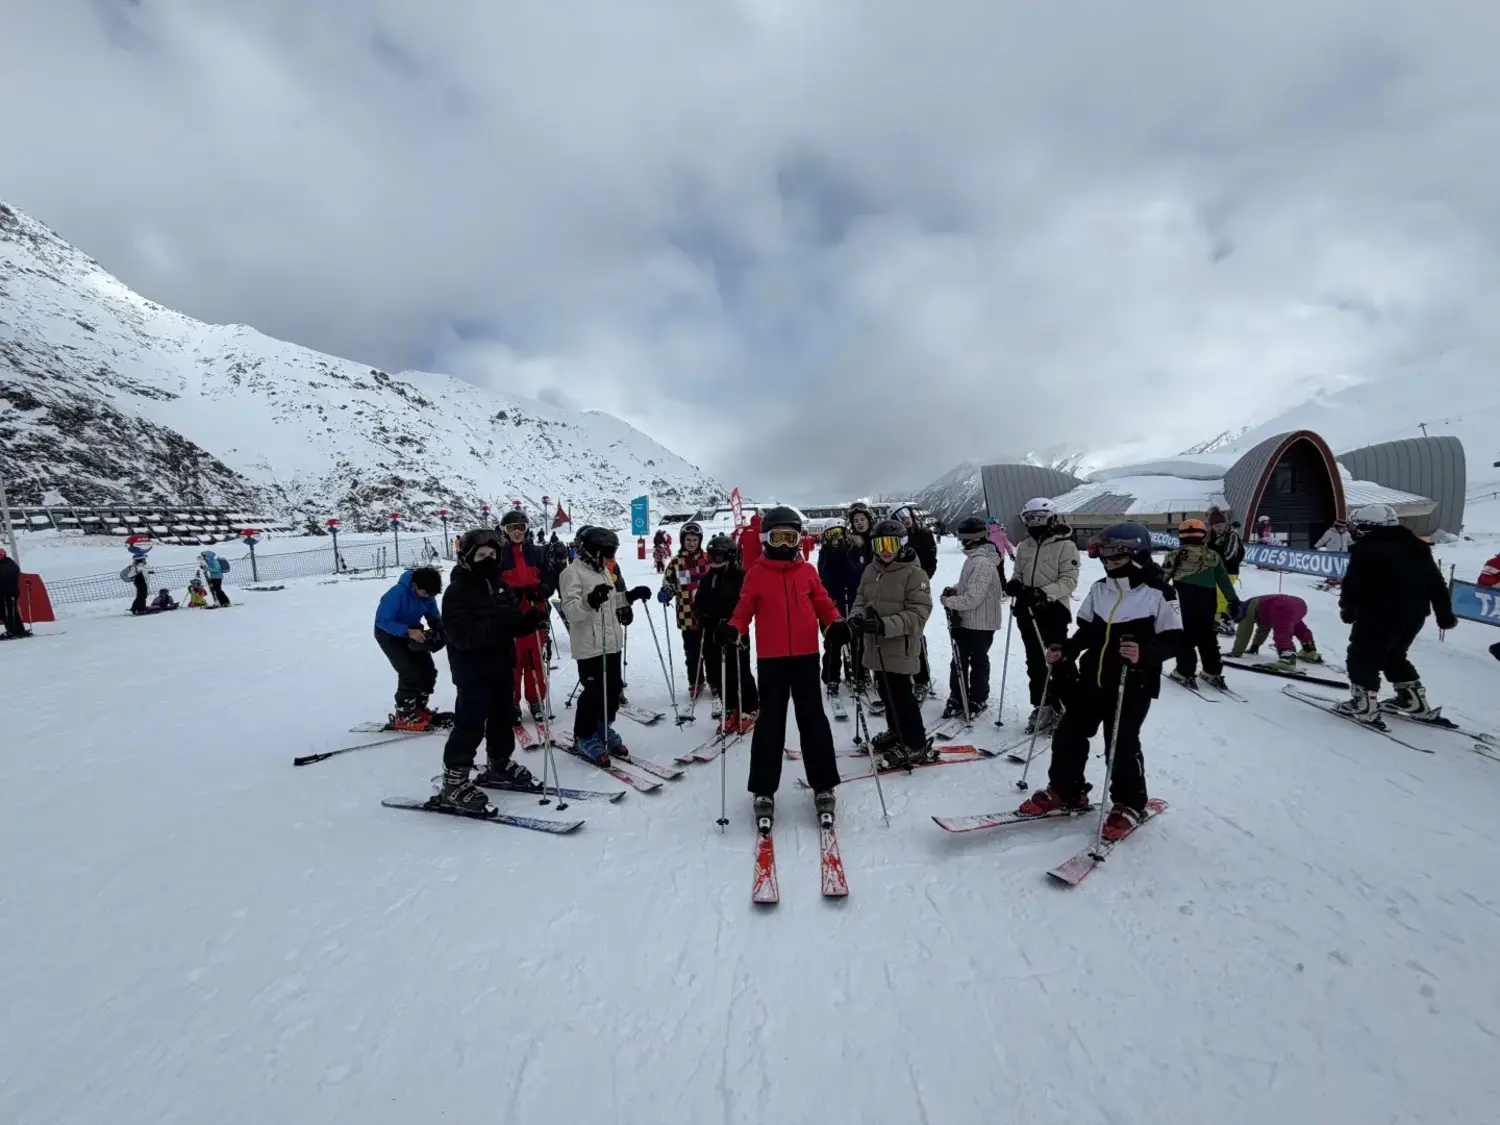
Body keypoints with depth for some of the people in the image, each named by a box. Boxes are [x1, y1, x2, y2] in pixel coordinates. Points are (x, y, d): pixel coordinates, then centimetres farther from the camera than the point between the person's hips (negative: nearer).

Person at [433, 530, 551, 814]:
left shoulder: (501, 587, 9)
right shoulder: (457, 591, -14)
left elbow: (515, 625, 10)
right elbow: (462, 635, -25)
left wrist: (531, 619, -12)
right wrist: (497, 624, -35)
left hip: (501, 666, 8)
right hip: (472, 671, -8)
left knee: (504, 718, 17)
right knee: (471, 724, -3)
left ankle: (499, 766, 35)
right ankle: (453, 782, 11)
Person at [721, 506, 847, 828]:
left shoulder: (808, 571, 5)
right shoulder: (756, 574, 0)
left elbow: (822, 602, 10)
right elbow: (744, 608, 1)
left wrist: (836, 623, -8)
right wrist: (733, 629, -17)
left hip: (806, 656, 2)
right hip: (770, 659, -1)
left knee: (813, 720, 9)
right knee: (770, 723, 6)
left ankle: (823, 785, 23)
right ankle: (763, 790, 18)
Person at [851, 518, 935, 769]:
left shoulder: (913, 572, -14)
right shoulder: (871, 570, 6)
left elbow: (919, 613, -18)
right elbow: (861, 599, 15)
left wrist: (886, 625, -29)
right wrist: (857, 616, -9)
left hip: (901, 648, -7)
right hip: (877, 646, 7)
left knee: (903, 697, 0)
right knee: (887, 695, 20)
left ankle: (917, 746, 16)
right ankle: (896, 734, 39)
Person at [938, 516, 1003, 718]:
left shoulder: (982, 562, -26)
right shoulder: (976, 557, 6)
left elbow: (972, 598, -28)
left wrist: (949, 601, -15)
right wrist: (955, 589, 2)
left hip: (980, 623, -9)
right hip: (967, 620, 9)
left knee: (978, 661, 9)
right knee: (959, 660, 14)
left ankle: (978, 700, 25)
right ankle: (957, 698, 25)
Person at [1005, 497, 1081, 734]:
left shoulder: (1065, 545, -9)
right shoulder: (1024, 546, 9)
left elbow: (1069, 580, -15)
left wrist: (1044, 593, -29)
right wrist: (1014, 583, -6)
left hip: (1053, 610, -6)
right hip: (1027, 610, 6)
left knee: (1059, 662, 2)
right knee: (1034, 661, 14)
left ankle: (1064, 709, 15)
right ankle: (1042, 707, 27)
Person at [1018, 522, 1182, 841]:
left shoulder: (1159, 593, -12)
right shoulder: (1099, 589, 5)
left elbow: (1172, 639, -11)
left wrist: (1144, 653, -29)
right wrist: (1065, 652, -1)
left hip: (1133, 687, -6)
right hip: (1091, 679, 6)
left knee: (1122, 746, 3)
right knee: (1069, 735, 10)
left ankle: (1129, 804, 26)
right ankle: (1065, 791, 27)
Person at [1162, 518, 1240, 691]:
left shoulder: (1176, 555, -2)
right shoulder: (1213, 556, 7)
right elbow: (1224, 581, 9)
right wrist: (1234, 601, 14)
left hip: (1184, 603, -3)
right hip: (1207, 602, 3)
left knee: (1186, 636, 4)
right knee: (1208, 636, 15)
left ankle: (1185, 673, 4)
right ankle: (1213, 673, 20)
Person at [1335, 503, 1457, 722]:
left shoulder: (1366, 549, -11)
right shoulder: (1417, 548, 14)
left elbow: (1352, 585, -13)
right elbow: (1437, 583, 17)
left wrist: (1347, 610, 1)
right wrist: (1445, 614, 23)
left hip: (1379, 615, -8)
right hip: (1415, 615, 8)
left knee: (1362, 657, 3)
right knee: (1393, 656, 25)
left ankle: (1364, 704, 1)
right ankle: (1414, 699, 29)